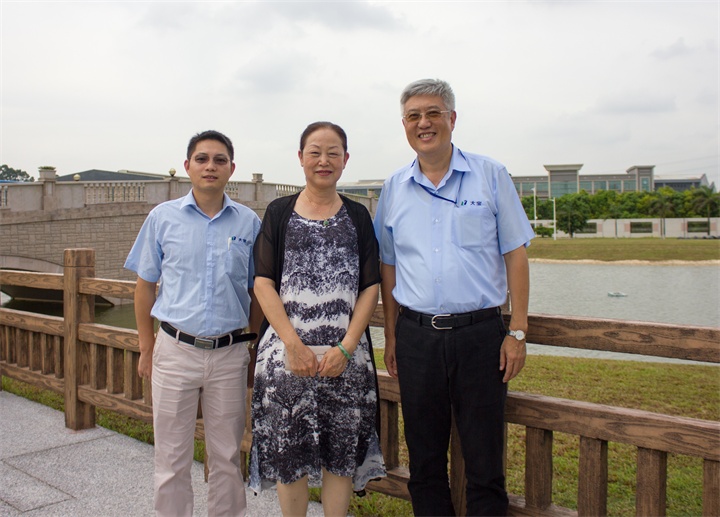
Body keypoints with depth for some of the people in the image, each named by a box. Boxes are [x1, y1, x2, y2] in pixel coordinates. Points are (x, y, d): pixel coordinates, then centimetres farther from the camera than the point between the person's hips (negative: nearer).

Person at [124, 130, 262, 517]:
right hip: (176, 350, 0)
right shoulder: (163, 217, 1)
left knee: (227, 458, 14)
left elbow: (256, 292, 7)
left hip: (230, 353, 1)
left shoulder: (249, 223, 2)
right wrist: (146, 348, 5)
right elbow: (145, 285, 7)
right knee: (172, 460, 10)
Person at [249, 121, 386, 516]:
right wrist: (293, 344, -10)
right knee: (288, 452, 6)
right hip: (286, 349, -1)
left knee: (342, 453, 6)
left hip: (345, 354, 1)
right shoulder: (279, 213, 6)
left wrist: (346, 347, -7)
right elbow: (264, 283, 0)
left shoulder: (357, 216, 9)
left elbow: (370, 287, 5)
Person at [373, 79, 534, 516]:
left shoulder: (490, 176, 1)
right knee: (424, 463, 13)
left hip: (480, 333, -2)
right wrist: (391, 336, 10)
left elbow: (515, 255, 1)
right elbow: (388, 267, 13)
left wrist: (518, 331, -5)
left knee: (485, 465, 4)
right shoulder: (394, 189, 9)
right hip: (417, 336, 3)